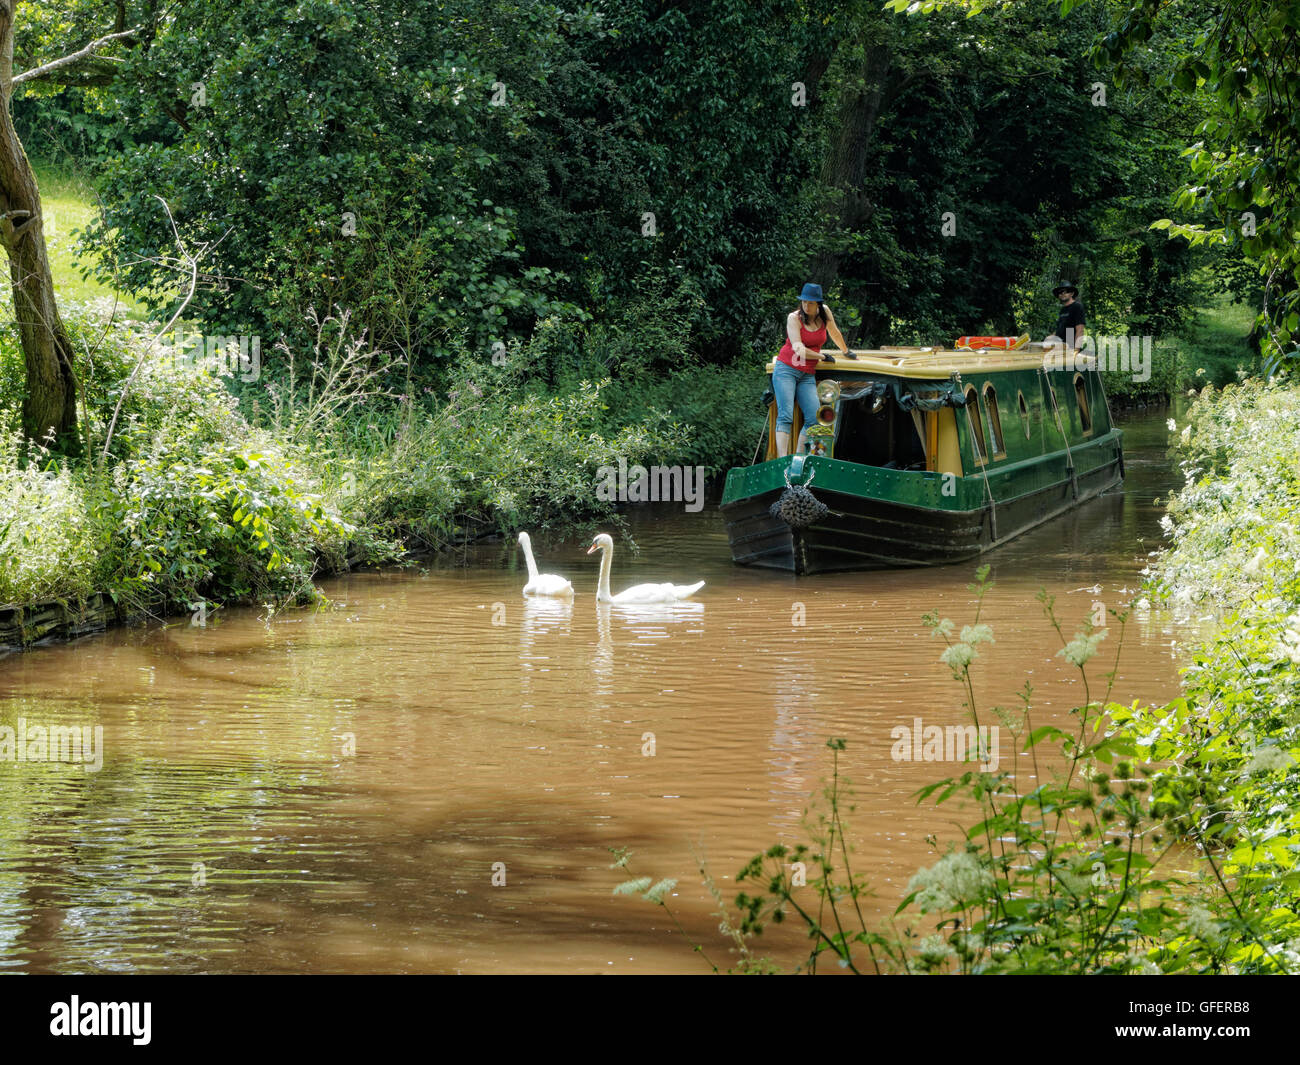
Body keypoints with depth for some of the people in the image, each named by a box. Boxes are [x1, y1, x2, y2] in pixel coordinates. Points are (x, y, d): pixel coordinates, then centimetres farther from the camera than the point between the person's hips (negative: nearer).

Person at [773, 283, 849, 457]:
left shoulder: (825, 313, 4)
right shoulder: (794, 318, -9)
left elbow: (834, 332, 25)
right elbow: (798, 349, -15)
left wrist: (845, 351, 40)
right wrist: (823, 357, -5)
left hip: (807, 375, 5)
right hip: (786, 369, -5)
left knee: (814, 419, -9)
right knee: (785, 416, -16)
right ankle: (782, 460, -25)